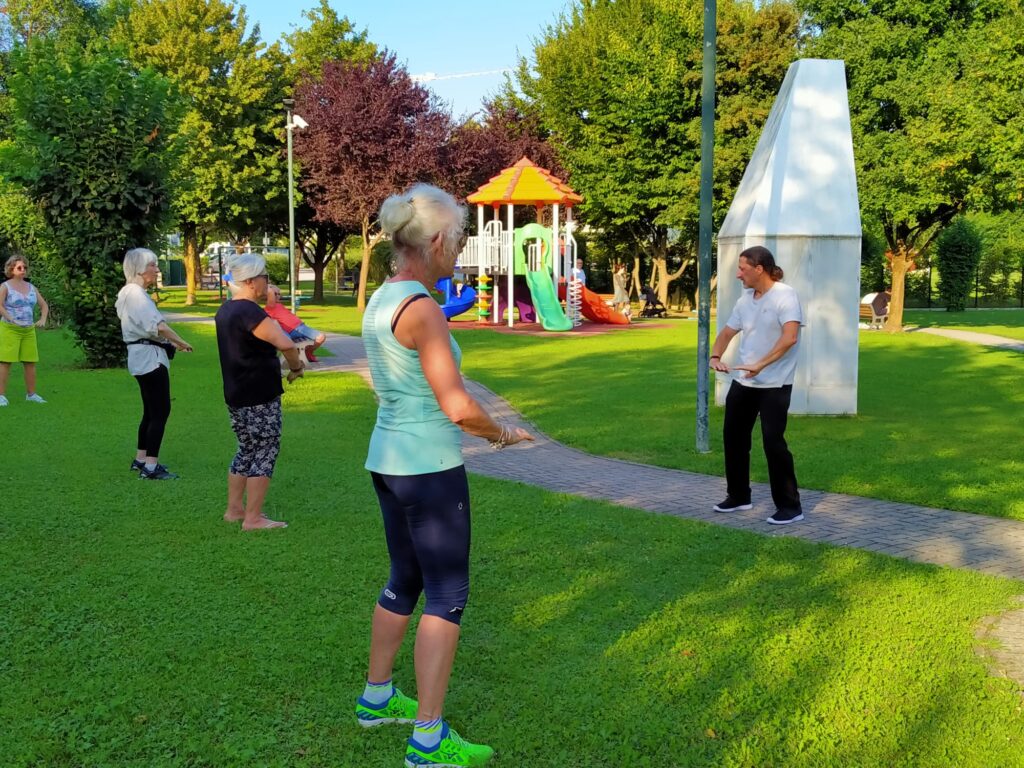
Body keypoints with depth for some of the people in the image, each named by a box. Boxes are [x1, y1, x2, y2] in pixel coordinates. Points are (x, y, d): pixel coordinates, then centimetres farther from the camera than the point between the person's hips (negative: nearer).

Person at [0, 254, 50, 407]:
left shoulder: (31, 287, 10)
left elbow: (44, 305, 12)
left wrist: (43, 320, -7)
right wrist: (12, 320, -28)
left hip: (28, 331, 6)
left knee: (30, 362, 6)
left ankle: (31, 394, 15)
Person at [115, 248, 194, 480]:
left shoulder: (131, 293, 15)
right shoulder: (136, 293, -17)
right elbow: (157, 325, -25)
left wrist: (171, 342, 9)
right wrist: (181, 342, -14)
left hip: (143, 356, 11)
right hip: (150, 357, -11)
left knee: (151, 411, 18)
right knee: (161, 411, -8)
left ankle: (140, 459, 26)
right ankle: (150, 467, -7)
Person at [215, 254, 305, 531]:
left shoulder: (225, 310, 12)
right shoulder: (250, 312, -20)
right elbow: (286, 344, -30)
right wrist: (295, 367, -12)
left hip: (235, 395, 9)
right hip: (260, 397, -9)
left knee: (247, 450, 19)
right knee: (265, 453, -2)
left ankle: (234, 509, 25)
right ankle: (253, 518, 0)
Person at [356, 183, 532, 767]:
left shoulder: (380, 300, 8)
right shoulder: (421, 309, -20)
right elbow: (459, 407, -23)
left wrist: (477, 429, 18)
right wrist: (502, 433, -4)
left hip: (388, 457, 9)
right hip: (430, 467, -9)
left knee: (406, 580, 22)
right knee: (447, 595, 0)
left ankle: (377, 697, 36)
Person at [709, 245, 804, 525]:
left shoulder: (785, 296, -14)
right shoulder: (745, 300, 9)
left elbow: (790, 337, -27)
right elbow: (727, 332, 19)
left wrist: (760, 365, -33)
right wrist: (716, 357, -1)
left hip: (774, 384, -8)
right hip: (743, 382, 8)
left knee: (773, 441, -9)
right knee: (734, 436, 12)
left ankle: (789, 506, 2)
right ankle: (738, 496, 27)